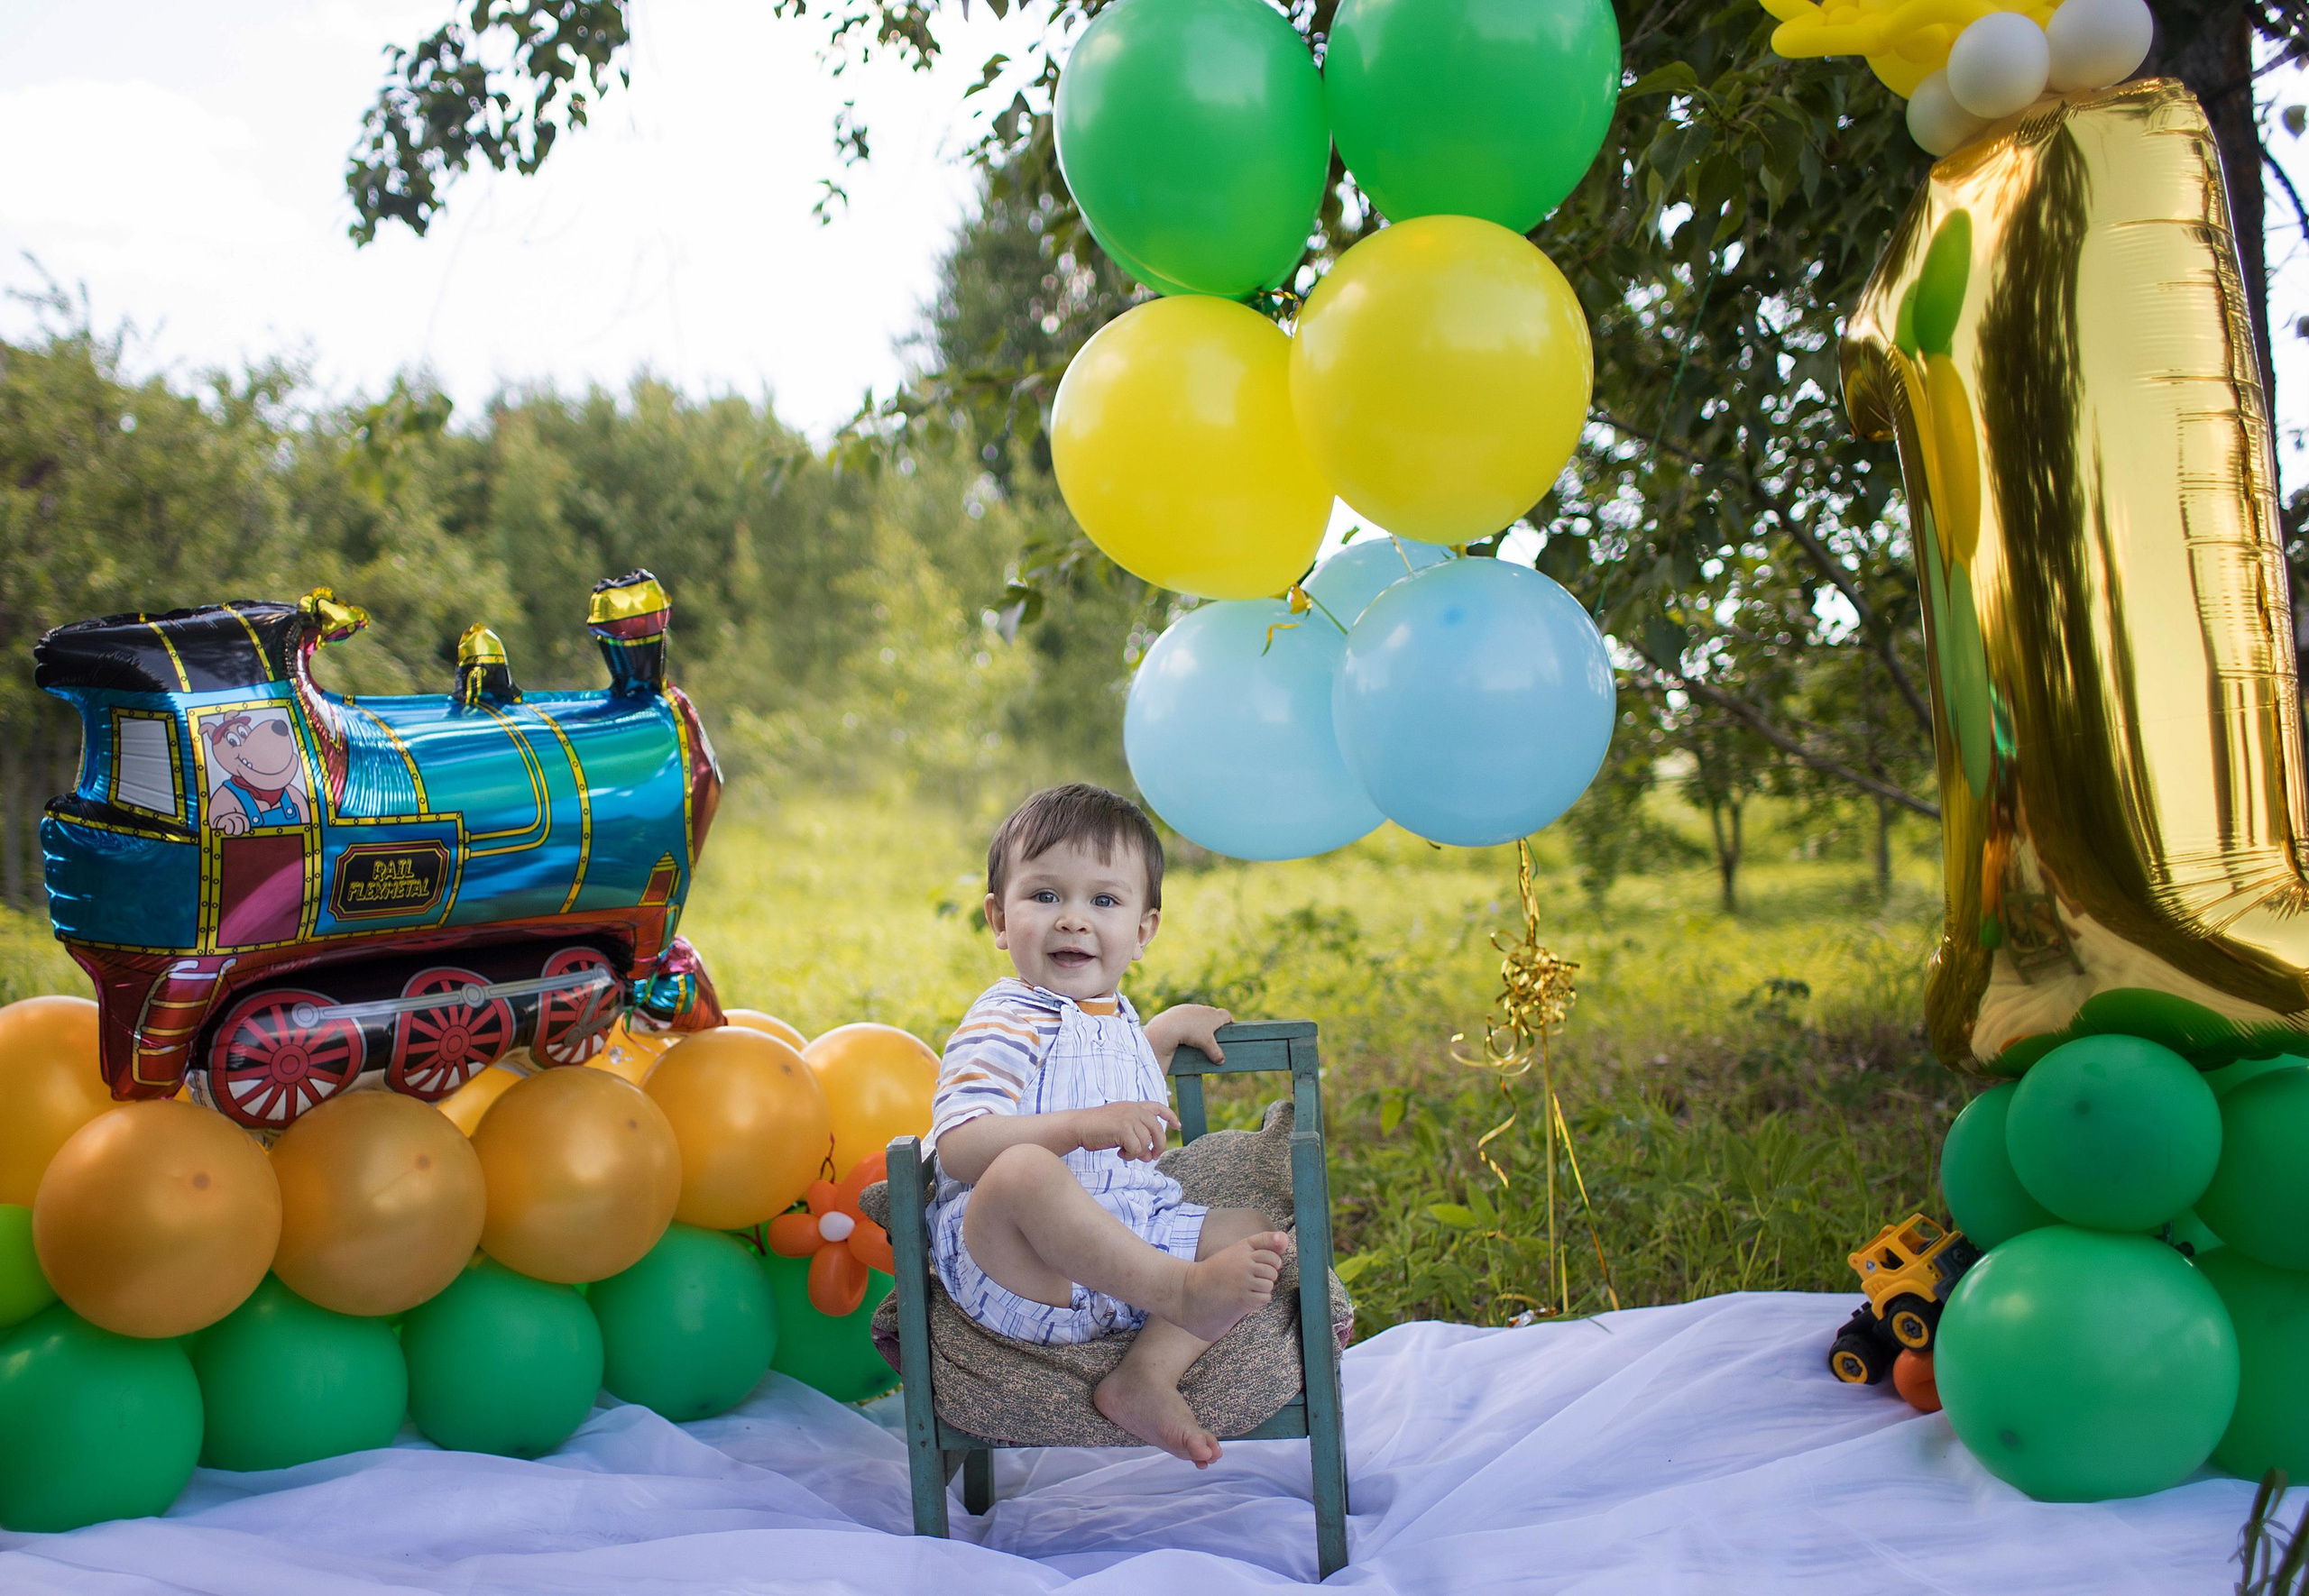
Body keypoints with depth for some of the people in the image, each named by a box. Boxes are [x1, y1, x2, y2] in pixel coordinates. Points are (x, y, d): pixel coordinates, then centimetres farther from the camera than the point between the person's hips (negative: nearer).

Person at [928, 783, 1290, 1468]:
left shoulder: (1116, 1022, 19)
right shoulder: (1004, 1024, -9)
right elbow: (958, 1147, -23)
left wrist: (1169, 1027, 34)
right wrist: (1084, 1126, -32)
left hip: (1128, 1243, 9)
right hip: (1006, 1262, -8)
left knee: (1251, 1229, -2)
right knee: (1024, 1169, -37)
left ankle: (1146, 1375, -21)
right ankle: (1184, 1293, -33)